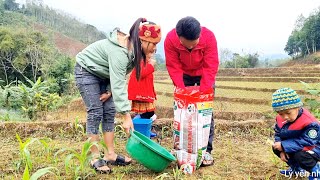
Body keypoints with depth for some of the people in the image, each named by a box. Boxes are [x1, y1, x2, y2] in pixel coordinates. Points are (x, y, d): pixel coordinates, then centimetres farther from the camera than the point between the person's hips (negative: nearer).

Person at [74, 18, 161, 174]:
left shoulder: (133, 48, -10)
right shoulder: (119, 52, -36)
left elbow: (120, 77, -3)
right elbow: (118, 85, -39)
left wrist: (109, 91, -13)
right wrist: (127, 116, -38)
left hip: (103, 74, 8)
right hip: (86, 71, -8)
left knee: (109, 112, 2)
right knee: (95, 113, -10)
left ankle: (110, 155, 8)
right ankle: (95, 158, 0)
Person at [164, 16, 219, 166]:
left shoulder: (209, 37, -32)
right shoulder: (170, 39, -30)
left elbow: (210, 67, -28)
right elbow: (174, 68, -23)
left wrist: (203, 92, -32)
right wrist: (182, 90, -29)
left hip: (204, 74, -1)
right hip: (184, 74, 1)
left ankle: (206, 150, 5)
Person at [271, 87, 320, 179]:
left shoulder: (308, 122, -33)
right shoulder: (280, 119, -11)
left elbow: (307, 141, -34)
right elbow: (278, 134, 0)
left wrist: (284, 146, -37)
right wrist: (282, 150, -17)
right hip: (297, 146, 8)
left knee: (300, 156, -35)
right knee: (276, 148, 0)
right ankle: (297, 168, 21)